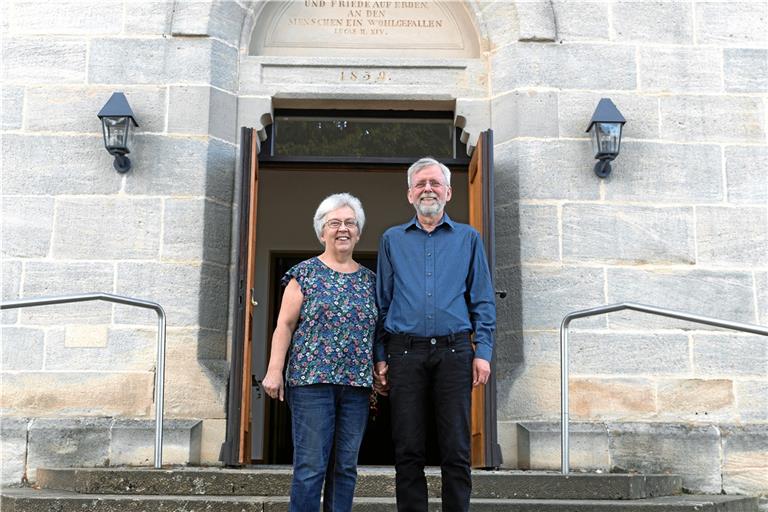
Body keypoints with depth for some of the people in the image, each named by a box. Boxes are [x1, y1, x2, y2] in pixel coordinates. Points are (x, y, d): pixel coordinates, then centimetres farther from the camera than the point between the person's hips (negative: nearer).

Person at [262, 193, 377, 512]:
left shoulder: (369, 279, 14)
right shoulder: (305, 273, 3)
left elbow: (376, 330, 17)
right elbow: (285, 326, -1)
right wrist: (274, 370, -9)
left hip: (357, 384, 4)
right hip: (312, 379, -4)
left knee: (346, 466, 8)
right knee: (311, 466, -6)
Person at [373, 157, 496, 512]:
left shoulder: (468, 239, 12)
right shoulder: (392, 240, 14)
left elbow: (483, 301, 8)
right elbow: (381, 302, 12)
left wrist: (483, 352, -3)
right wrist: (380, 359, 5)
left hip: (454, 352, 0)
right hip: (405, 352, 1)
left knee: (456, 452, 1)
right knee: (408, 452, 3)